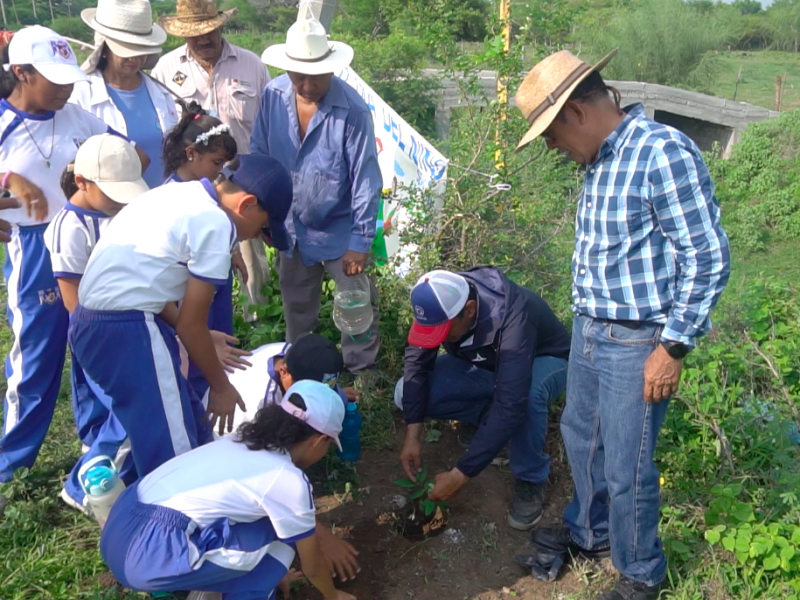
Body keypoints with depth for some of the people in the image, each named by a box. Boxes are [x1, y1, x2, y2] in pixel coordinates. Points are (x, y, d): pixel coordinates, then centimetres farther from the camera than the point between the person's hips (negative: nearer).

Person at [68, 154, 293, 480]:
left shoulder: (183, 194, 14)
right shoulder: (215, 223, -13)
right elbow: (191, 323, -9)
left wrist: (202, 341, 15)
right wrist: (221, 387, 4)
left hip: (93, 320, 10)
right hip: (124, 327, -10)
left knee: (183, 417, 19)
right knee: (171, 445, -1)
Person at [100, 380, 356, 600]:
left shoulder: (246, 441, 16)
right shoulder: (289, 480, -7)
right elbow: (313, 564, 9)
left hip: (118, 530, 8)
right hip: (150, 556, -8)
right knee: (279, 540, 2)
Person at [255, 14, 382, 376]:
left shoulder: (352, 110, -23)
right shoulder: (273, 96, -12)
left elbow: (366, 179, -19)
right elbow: (259, 157, 0)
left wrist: (360, 241, -18)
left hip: (339, 228, -4)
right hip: (290, 226, 4)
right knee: (296, 304, 22)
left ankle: (362, 373, 29)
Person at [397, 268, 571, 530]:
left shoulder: (511, 320, -41)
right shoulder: (441, 303, -25)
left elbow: (510, 405, -45)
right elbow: (416, 360, -17)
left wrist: (461, 474, -43)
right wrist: (413, 434, -26)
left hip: (543, 361, -5)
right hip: (486, 363, 5)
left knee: (525, 397, -42)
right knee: (408, 394, -17)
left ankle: (530, 480, -16)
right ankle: (489, 419, 5)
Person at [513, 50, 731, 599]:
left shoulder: (663, 153, -20)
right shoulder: (600, 160, 6)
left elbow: (708, 259, -19)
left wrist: (674, 348, -17)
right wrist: (587, 319, 18)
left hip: (637, 344, -8)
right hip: (589, 330, 9)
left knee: (626, 469, 5)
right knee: (581, 437, 23)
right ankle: (590, 533, 47)